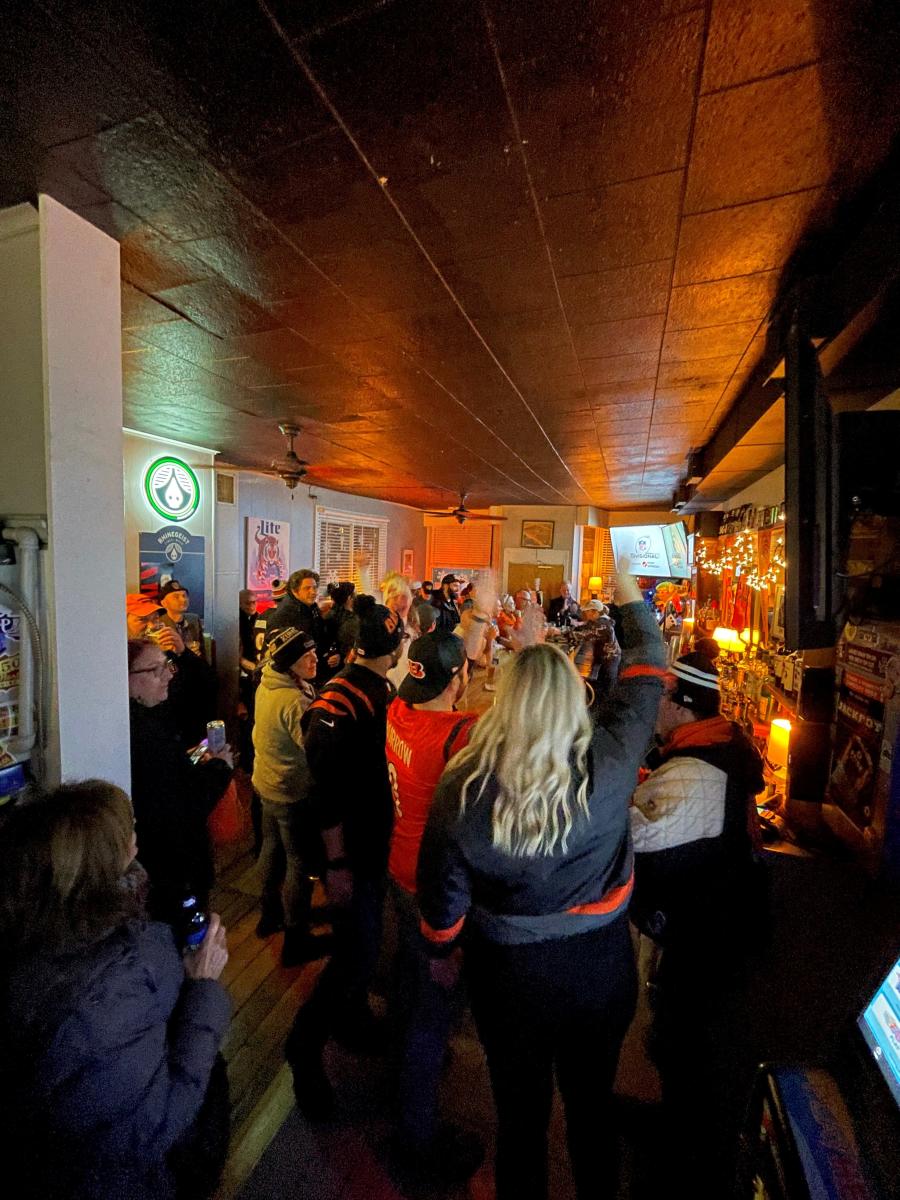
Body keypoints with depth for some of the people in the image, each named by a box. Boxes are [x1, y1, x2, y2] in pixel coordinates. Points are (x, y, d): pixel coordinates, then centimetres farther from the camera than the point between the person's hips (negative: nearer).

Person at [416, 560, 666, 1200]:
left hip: (511, 977, -1)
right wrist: (631, 601, 7)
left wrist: (444, 953, 8)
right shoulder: (610, 761, -25)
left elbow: (442, 902, -13)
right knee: (593, 1105, 30)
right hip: (604, 969, 2)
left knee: (521, 1115, 27)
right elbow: (647, 673, -8)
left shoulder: (465, 785, -27)